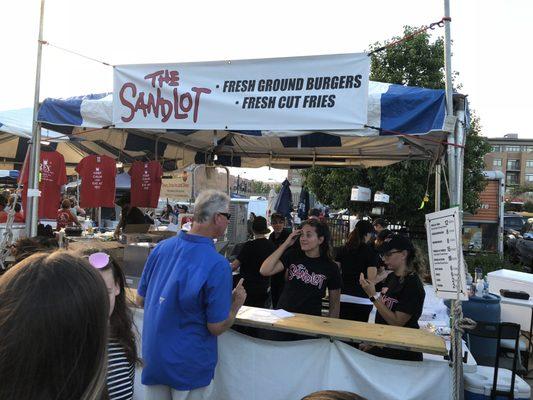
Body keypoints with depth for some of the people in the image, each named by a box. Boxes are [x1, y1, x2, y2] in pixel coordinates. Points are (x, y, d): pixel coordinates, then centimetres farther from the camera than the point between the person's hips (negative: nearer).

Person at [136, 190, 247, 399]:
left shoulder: (161, 247, -6)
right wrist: (237, 302, -1)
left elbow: (140, 300, 4)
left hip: (152, 358, 5)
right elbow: (217, 327, -18)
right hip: (188, 366, -5)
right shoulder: (218, 265, -24)